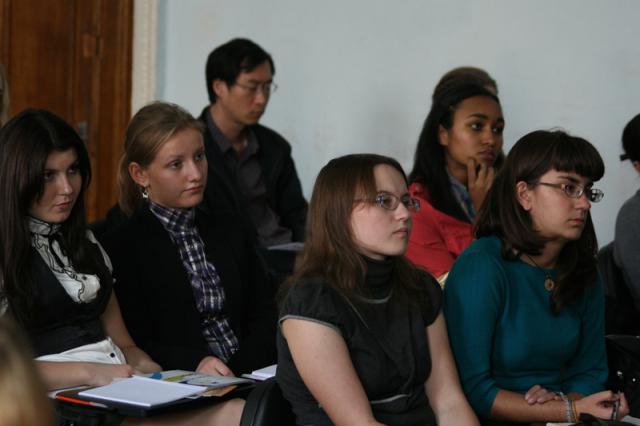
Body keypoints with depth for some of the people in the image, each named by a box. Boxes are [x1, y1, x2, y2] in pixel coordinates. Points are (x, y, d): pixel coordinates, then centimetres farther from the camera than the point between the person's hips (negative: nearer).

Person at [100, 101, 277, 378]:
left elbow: (264, 313, 11)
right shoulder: (121, 248, -1)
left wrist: (241, 371, -7)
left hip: (248, 377, 6)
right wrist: (195, 363, -21)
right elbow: (133, 347, -5)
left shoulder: (229, 229, 17)